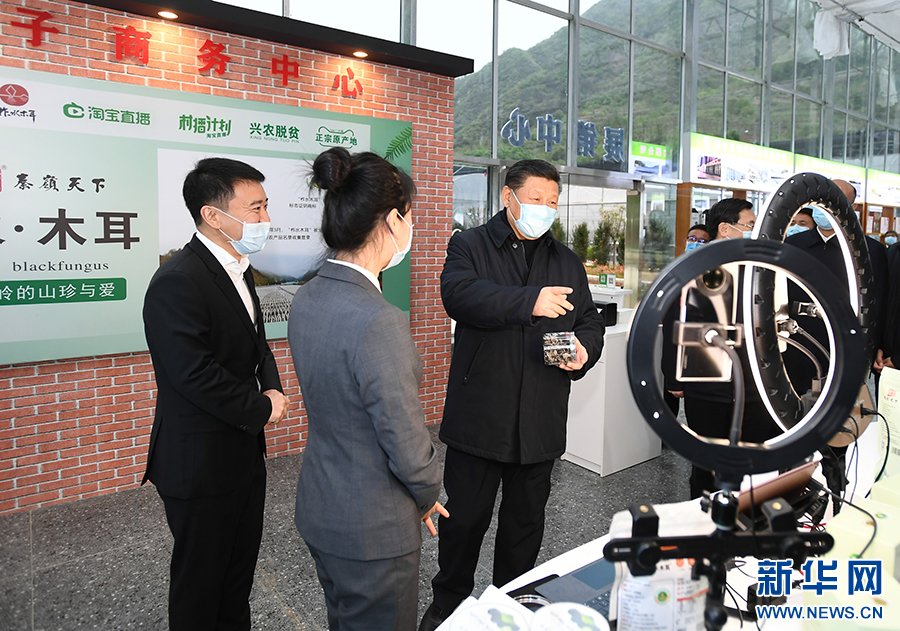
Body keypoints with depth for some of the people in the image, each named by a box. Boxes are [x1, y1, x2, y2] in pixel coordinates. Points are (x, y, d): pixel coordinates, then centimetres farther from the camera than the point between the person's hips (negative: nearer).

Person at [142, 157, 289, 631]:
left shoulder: (238, 269, 8)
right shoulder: (177, 282, -22)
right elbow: (195, 376, -27)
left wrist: (272, 389, -3)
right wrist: (262, 409, -15)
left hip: (245, 454, 9)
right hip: (200, 464, -8)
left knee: (239, 572, 24)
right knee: (200, 583, 13)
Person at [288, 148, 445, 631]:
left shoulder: (305, 300, -4)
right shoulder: (378, 322, -31)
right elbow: (408, 446, -25)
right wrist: (428, 497, -4)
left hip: (318, 508, 8)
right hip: (373, 531, -8)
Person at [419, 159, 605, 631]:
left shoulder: (567, 262, 14)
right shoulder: (469, 246, 0)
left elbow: (591, 323, 18)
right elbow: (458, 295, -20)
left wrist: (584, 351, -5)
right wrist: (529, 302, -27)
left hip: (541, 420, 4)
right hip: (478, 414, -4)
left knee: (526, 520, 18)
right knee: (463, 517, 9)